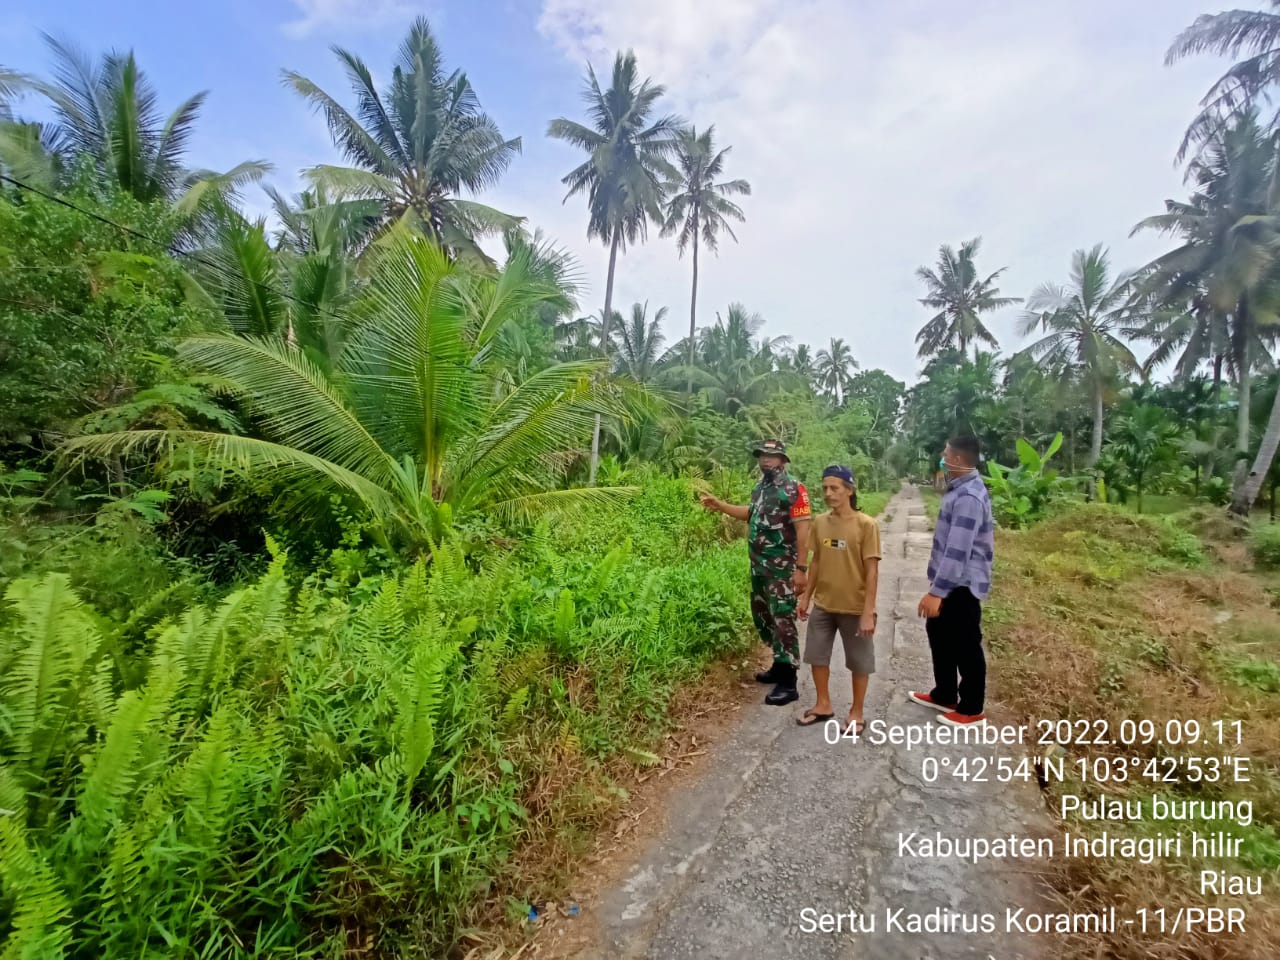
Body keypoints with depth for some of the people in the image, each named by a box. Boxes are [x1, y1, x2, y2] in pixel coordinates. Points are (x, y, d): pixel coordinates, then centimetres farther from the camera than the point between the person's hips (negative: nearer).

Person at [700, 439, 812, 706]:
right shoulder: (760, 487, 11)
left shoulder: (793, 489, -13)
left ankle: (788, 683, 4)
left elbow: (802, 529, -17)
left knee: (783, 622, -4)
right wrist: (719, 505, 21)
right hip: (759, 567, 9)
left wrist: (801, 568, -21)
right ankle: (779, 667, 33)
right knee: (763, 618, 17)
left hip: (781, 570, -8)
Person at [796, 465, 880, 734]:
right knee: (817, 656, 14)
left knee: (859, 663, 11)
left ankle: (856, 712, 30)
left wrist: (868, 612, -16)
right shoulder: (819, 522, -1)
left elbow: (872, 572, -14)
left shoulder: (866, 525, -15)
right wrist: (806, 596, 11)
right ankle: (823, 705, 34)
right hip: (822, 605, 5)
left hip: (855, 608, -5)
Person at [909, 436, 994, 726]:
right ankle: (944, 695, 35)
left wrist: (936, 592, -28)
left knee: (965, 646, 5)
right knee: (939, 635, 20)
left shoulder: (968, 497, -24)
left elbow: (958, 551, -29)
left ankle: (971, 708, 22)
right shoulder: (962, 489, 10)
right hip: (951, 582, 10)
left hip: (961, 585, -10)